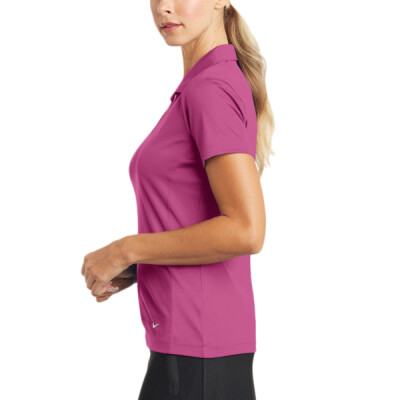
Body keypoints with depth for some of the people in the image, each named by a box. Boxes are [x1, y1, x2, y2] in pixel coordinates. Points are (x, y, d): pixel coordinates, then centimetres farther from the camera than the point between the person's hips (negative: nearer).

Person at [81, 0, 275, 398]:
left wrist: (125, 252, -14)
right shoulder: (216, 87, 16)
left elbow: (247, 231, -23)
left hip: (195, 353, -10)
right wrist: (133, 270, 11)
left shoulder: (211, 90, -14)